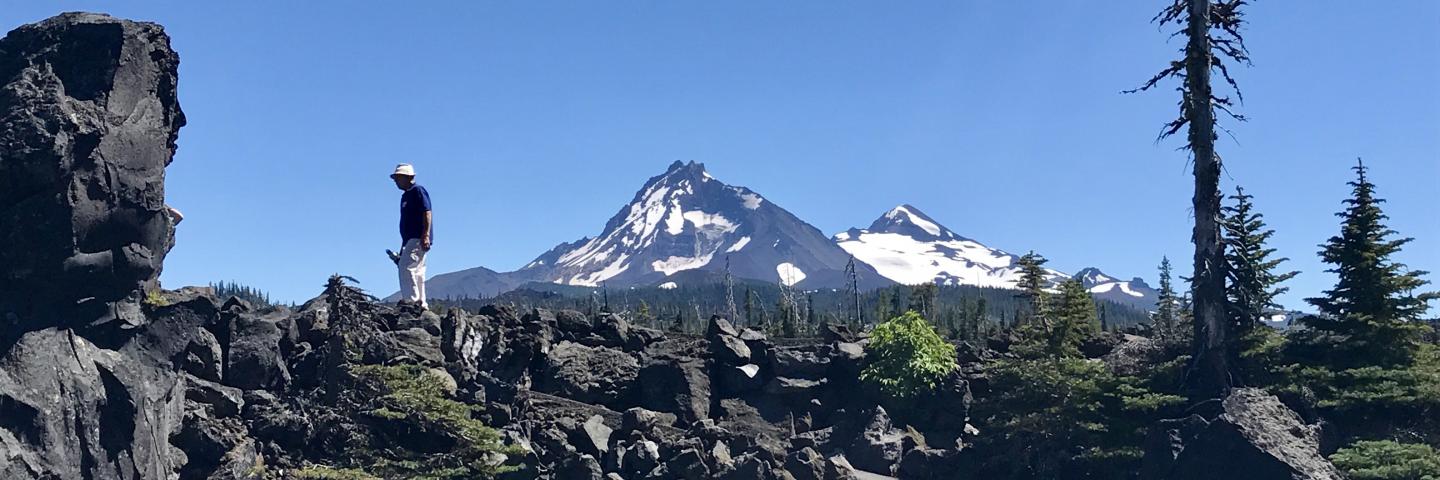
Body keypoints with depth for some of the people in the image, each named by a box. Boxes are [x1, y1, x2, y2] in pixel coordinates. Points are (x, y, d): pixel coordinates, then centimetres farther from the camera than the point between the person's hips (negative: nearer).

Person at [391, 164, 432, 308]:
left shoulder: (418, 191, -6)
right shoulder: (405, 196, 22)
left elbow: (427, 213, -16)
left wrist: (425, 236, -25)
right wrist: (403, 247, 24)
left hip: (419, 239, -10)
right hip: (411, 240, 10)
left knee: (405, 266, -18)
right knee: (416, 271, 8)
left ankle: (411, 299, -20)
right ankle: (421, 303, 10)